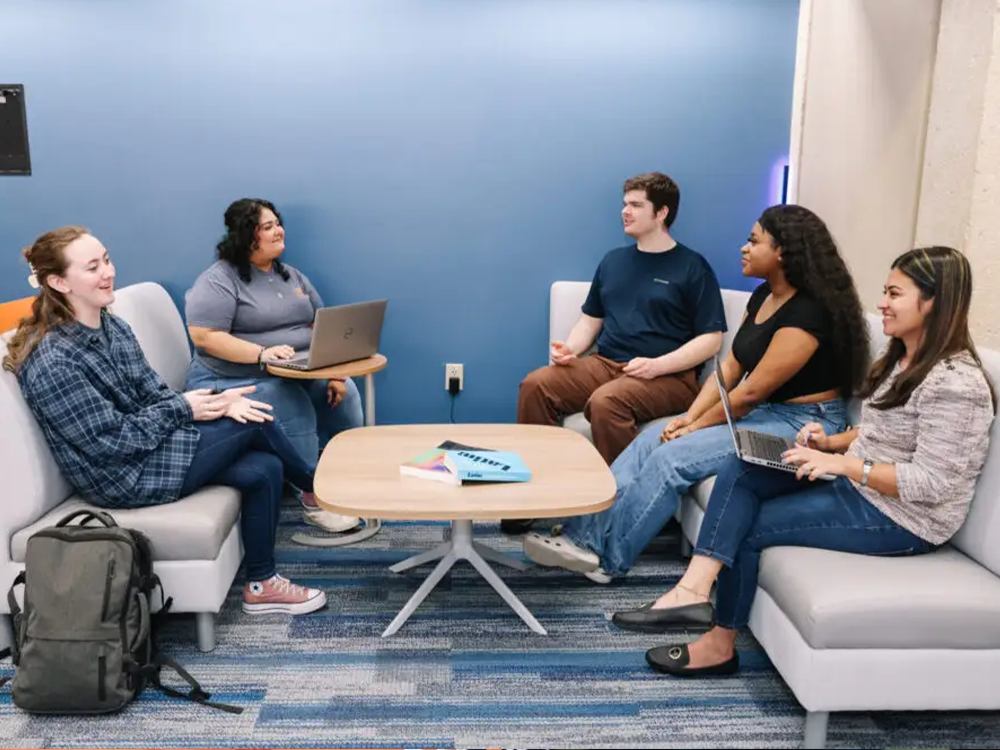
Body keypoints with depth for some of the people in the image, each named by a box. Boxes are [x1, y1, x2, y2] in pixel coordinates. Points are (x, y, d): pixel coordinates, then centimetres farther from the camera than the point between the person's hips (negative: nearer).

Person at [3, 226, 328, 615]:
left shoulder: (113, 327, 4)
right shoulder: (53, 363, -24)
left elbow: (154, 394, 5)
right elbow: (113, 442, -22)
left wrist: (215, 400, -13)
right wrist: (182, 408, -14)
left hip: (148, 443, 8)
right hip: (126, 476, -8)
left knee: (263, 469, -8)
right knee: (254, 423, -12)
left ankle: (262, 585, 9)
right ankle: (316, 486, 17)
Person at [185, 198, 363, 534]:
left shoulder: (291, 276, 14)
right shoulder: (219, 279, -9)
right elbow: (204, 337, -18)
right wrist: (262, 354, -28)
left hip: (298, 375, 7)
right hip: (235, 380, -7)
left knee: (344, 394, -14)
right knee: (295, 410, -31)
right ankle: (313, 499, -19)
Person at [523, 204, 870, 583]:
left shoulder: (808, 312, -21)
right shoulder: (763, 295, 8)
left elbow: (752, 391, -22)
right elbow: (730, 368, 6)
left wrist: (696, 426, -13)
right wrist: (689, 417, -5)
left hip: (802, 424, -9)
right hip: (759, 411, 9)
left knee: (673, 457, -23)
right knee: (650, 440, -7)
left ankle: (603, 555, -14)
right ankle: (583, 534, -13)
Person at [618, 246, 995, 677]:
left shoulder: (955, 383, -22)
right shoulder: (901, 358, 9)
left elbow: (932, 483, -25)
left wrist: (843, 464, -26)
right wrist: (832, 442, 1)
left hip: (902, 517, -9)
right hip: (857, 486, 9)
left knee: (746, 528, -10)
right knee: (739, 472, -10)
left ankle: (720, 644, 8)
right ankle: (695, 588, -23)